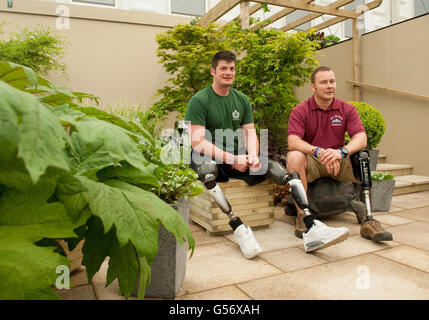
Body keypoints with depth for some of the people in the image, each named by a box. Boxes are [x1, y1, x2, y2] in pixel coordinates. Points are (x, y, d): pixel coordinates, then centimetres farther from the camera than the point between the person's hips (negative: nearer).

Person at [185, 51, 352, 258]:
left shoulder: (242, 100, 13)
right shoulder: (199, 101, -6)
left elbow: (250, 132, 8)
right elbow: (197, 142, -14)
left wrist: (252, 156, -15)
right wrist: (232, 159, -23)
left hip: (236, 158, 5)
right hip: (207, 157, -4)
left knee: (275, 167, -18)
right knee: (207, 168, -40)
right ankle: (238, 227, -41)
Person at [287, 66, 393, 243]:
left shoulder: (347, 109, 4)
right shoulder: (300, 111, -3)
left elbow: (361, 139, -10)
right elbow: (293, 141, -18)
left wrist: (342, 152, -32)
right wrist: (318, 151, -36)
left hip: (339, 161, 3)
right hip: (312, 161, -2)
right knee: (294, 157, -32)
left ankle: (368, 219, -21)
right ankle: (302, 215, -28)